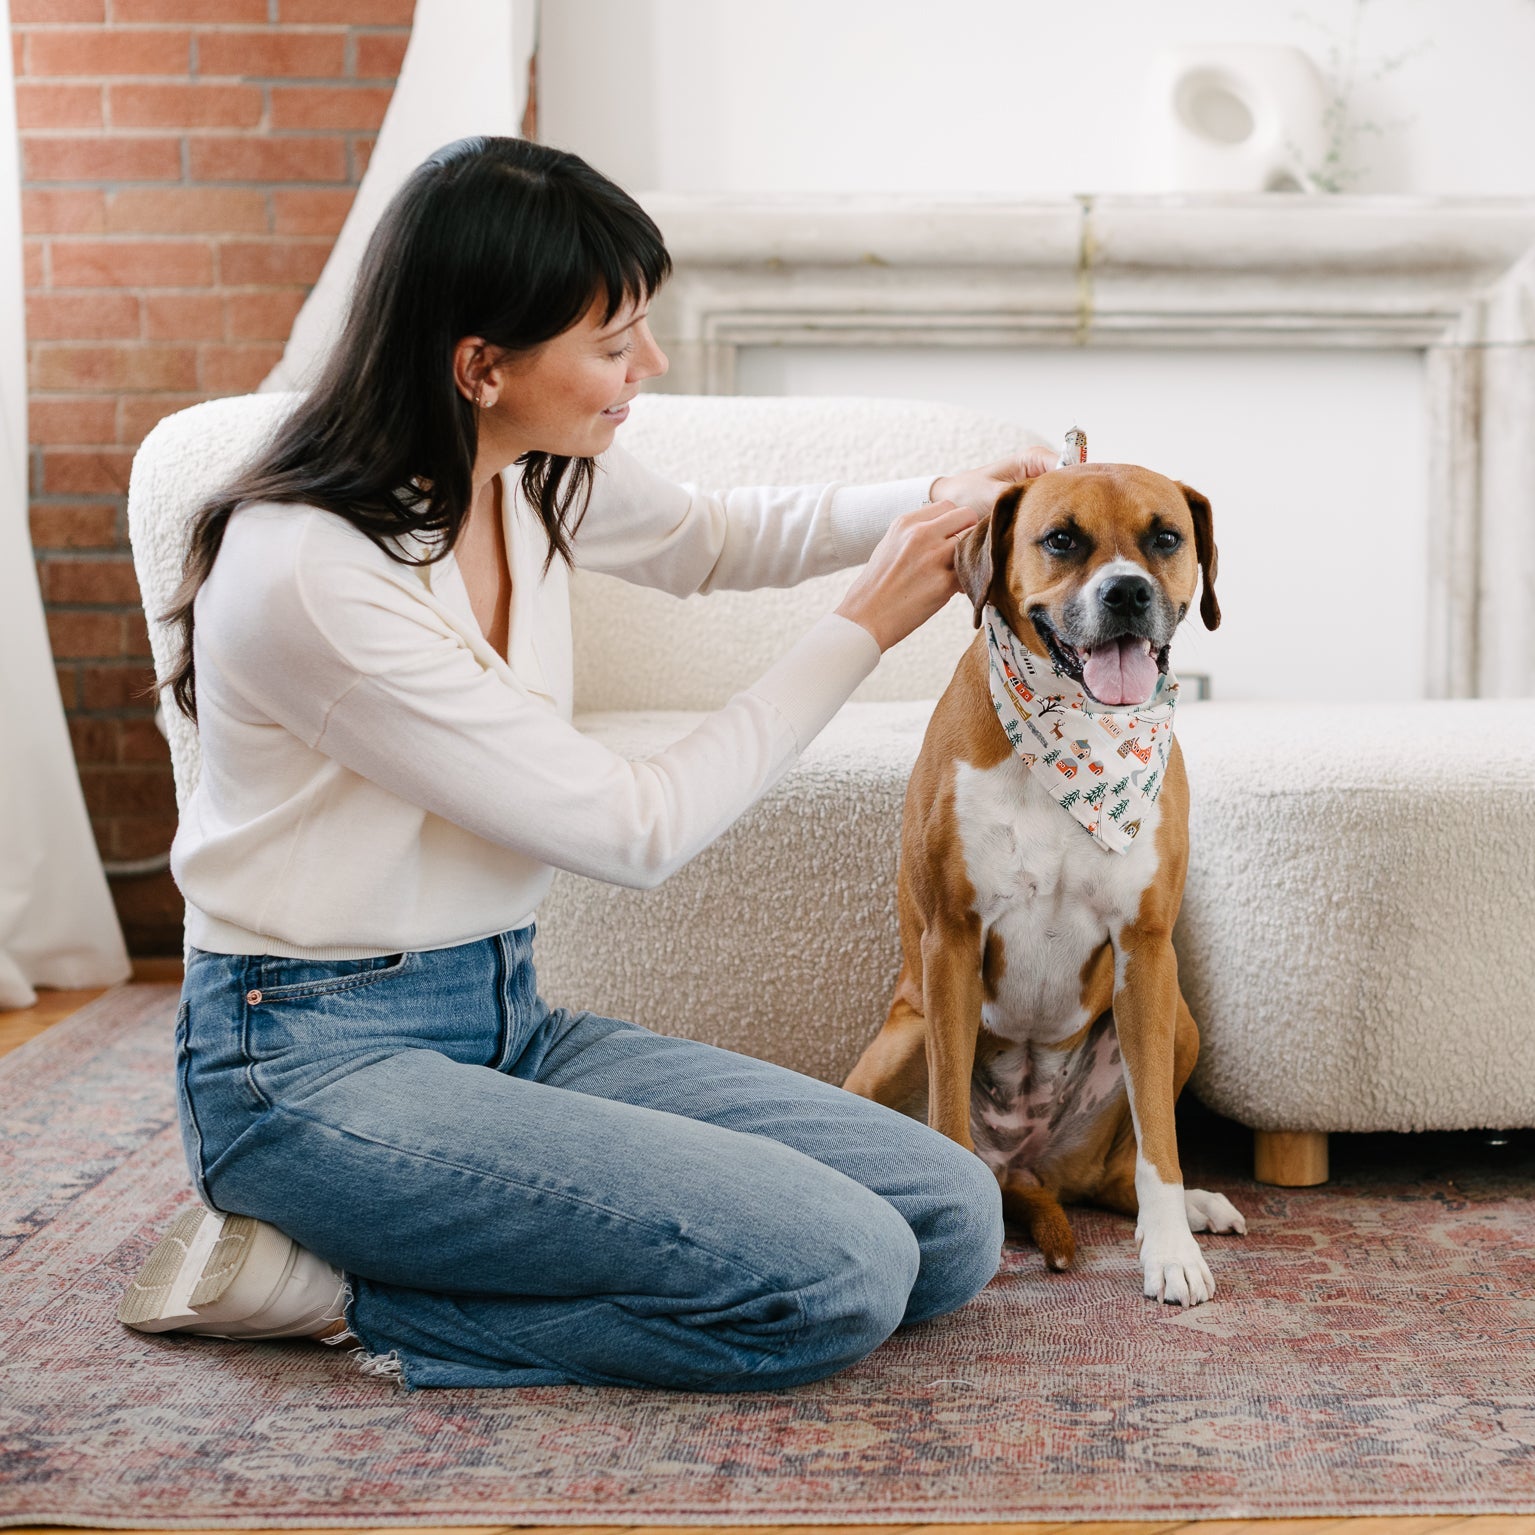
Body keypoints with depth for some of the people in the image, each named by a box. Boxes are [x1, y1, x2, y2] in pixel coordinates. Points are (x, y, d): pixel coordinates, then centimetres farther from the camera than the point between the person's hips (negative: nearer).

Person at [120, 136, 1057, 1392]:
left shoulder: (534, 472, 1)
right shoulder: (313, 573, -23)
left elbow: (712, 540, 24)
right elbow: (635, 829, -18)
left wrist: (933, 505, 6)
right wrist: (866, 627, -10)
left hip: (503, 1023, 9)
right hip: (317, 1061, -9)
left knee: (955, 1221, -5)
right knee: (838, 1279, -22)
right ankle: (344, 1291, -6)